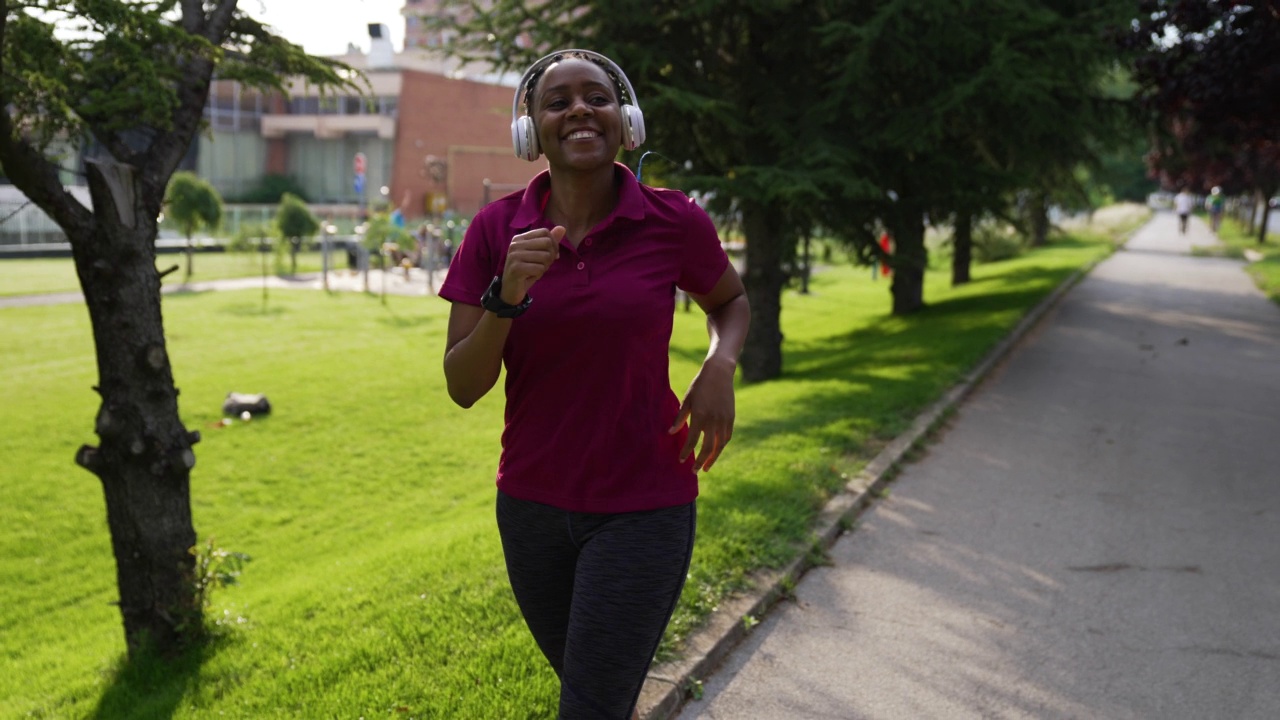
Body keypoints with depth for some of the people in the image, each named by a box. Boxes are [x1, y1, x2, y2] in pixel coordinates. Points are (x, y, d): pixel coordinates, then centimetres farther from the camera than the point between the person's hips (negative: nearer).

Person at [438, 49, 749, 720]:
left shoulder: (674, 222, -9)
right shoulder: (496, 229, -5)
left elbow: (731, 301, 12)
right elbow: (462, 387, -6)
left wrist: (719, 365, -9)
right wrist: (506, 297, -23)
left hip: (643, 506, -3)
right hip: (531, 506, 3)